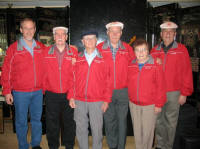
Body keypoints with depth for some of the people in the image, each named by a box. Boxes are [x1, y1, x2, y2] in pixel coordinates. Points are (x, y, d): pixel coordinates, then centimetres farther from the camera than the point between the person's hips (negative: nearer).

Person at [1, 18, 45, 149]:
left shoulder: (41, 48, 5)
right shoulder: (13, 48, -3)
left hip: (38, 91, 3)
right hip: (20, 93, -2)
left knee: (37, 119, 15)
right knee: (21, 121, 9)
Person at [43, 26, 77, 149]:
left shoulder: (74, 52, 1)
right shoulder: (46, 52, 3)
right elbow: (44, 73, 4)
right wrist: (44, 89, -1)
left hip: (69, 94, 0)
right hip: (51, 94, 0)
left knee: (69, 122, 12)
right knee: (52, 123, 11)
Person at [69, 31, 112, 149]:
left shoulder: (103, 59, 1)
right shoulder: (77, 59, 7)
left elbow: (107, 81, 0)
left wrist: (106, 100, -3)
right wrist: (71, 97, 2)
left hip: (97, 102, -2)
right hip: (79, 101, 2)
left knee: (97, 129, 7)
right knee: (81, 129, 12)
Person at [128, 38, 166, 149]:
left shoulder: (156, 65, -10)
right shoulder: (130, 65, 1)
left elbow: (160, 86, -8)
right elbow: (128, 83, 6)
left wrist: (159, 104, -7)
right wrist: (130, 99, 3)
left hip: (150, 105, -3)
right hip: (133, 104, 4)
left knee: (147, 131, 9)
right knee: (137, 131, 16)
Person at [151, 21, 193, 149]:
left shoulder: (181, 49, -2)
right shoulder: (155, 50, 7)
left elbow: (187, 72, -3)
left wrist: (184, 93, -6)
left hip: (174, 93, -3)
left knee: (171, 122, 7)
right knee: (159, 121, 13)